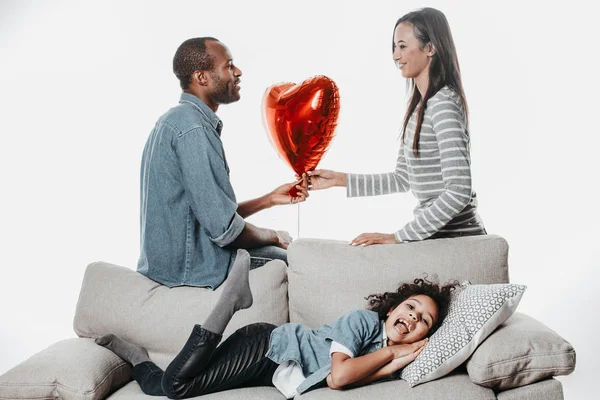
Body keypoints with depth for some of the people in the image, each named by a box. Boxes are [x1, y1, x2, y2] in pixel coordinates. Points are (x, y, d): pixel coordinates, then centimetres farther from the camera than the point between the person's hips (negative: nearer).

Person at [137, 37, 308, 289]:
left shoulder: (176, 120, 13)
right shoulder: (193, 127, -20)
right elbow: (224, 228, -24)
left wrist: (270, 199, 11)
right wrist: (274, 236, -6)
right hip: (191, 266, -10)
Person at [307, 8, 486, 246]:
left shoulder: (443, 104, -17)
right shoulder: (419, 106, 11)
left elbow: (459, 191, -23)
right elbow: (402, 179, 13)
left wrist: (399, 237, -22)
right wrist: (339, 179, 8)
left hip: (456, 238, -8)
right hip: (436, 234, 8)